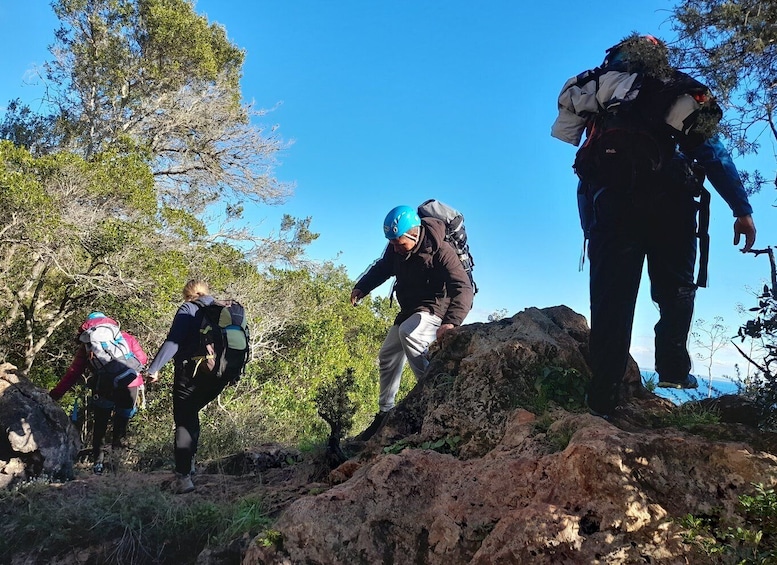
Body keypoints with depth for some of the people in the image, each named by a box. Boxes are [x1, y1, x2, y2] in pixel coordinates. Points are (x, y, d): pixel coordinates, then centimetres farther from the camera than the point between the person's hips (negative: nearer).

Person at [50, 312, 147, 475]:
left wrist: (53, 395, 24)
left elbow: (72, 373, 17)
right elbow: (142, 358, 15)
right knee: (123, 418, 21)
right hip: (129, 383, 0)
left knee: (100, 424, 19)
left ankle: (98, 461, 19)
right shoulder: (126, 337, 19)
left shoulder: (86, 343, 19)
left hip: (103, 387, 0)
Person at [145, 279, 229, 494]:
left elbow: (172, 341, -12)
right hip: (217, 376, 6)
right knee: (191, 414, 24)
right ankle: (189, 464, 22)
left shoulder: (187, 309, 0)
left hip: (190, 372, -5)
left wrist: (154, 368, -12)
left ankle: (183, 477, -4)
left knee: (184, 422, 2)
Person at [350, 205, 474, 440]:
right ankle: (384, 415, 23)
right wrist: (361, 287, -7)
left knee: (408, 333, -37)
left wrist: (451, 322, -55)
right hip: (410, 309, 8)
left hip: (436, 308, -8)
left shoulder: (440, 251, -28)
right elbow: (382, 267, 12)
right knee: (387, 356, 11)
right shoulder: (396, 248, -8)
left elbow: (463, 288, -38)